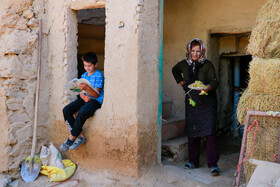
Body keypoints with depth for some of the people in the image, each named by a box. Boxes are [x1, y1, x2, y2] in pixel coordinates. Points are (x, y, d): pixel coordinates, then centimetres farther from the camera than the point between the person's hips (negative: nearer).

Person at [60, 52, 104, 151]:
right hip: (85, 99, 7)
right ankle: (80, 136, -13)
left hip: (96, 100, -7)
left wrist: (86, 88, -33)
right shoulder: (84, 75, 15)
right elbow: (81, 91, 13)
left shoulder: (99, 76, -7)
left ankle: (71, 138, -18)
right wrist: (83, 96, -12)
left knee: (82, 112, -36)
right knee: (66, 110, -15)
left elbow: (96, 94, -15)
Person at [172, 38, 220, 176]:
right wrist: (182, 83, 15)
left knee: (209, 132, -12)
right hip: (191, 102, 4)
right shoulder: (184, 64, 7)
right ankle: (193, 161, 20)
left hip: (207, 102, -4)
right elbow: (175, 70, 27)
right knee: (192, 132, 8)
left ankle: (213, 164, -6)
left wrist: (208, 87, -32)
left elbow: (214, 81, -11)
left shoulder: (207, 65, -5)